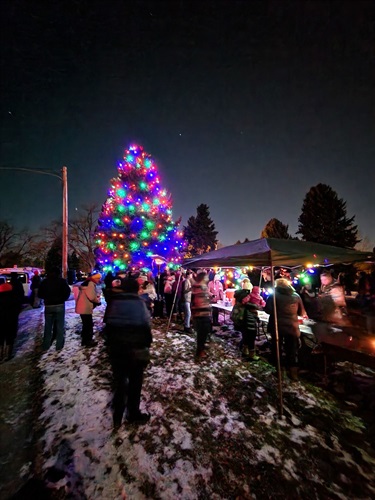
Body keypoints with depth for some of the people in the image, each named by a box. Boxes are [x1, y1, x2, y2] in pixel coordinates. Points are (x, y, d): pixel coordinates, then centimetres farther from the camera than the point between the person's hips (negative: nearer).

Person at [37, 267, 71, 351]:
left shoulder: (45, 281, 5)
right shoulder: (62, 281, -5)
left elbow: (40, 294, 7)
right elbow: (67, 291, -10)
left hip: (48, 306, 3)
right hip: (59, 305, -3)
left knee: (48, 326, 13)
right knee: (60, 326, 4)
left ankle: (45, 346, 19)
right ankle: (59, 346, 8)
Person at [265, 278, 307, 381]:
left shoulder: (274, 295, -5)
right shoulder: (296, 296, 4)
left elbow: (268, 310, -10)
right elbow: (302, 312, 9)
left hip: (277, 326, -2)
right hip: (292, 326, 2)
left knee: (276, 348, 14)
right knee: (292, 350, 14)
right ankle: (293, 372, 19)